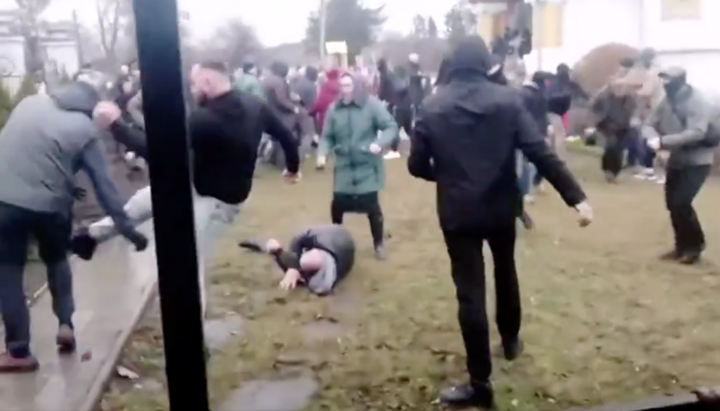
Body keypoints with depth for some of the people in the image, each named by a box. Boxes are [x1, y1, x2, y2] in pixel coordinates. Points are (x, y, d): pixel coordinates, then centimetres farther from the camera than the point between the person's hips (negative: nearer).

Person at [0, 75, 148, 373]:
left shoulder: (29, 103, 10)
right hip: (51, 205, 0)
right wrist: (125, 227, 5)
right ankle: (66, 324, 20)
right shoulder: (86, 130, 2)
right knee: (57, 261, 28)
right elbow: (103, 184, 0)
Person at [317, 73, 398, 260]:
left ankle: (379, 243, 21)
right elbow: (327, 136, 5)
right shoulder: (334, 109, 0)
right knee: (337, 204, 3)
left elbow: (391, 127, -10)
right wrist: (322, 153, -14)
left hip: (367, 166, -3)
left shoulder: (371, 104, -10)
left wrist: (380, 143, -27)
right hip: (344, 167, 3)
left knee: (371, 205, -1)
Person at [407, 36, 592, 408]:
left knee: (470, 291, 0)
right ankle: (511, 340, 46)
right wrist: (576, 197, -13)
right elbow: (540, 152, -13)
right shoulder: (508, 100, -5)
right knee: (505, 272, 26)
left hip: (457, 210, -2)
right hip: (501, 206, 2)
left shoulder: (432, 107, -5)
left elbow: (417, 165, -3)